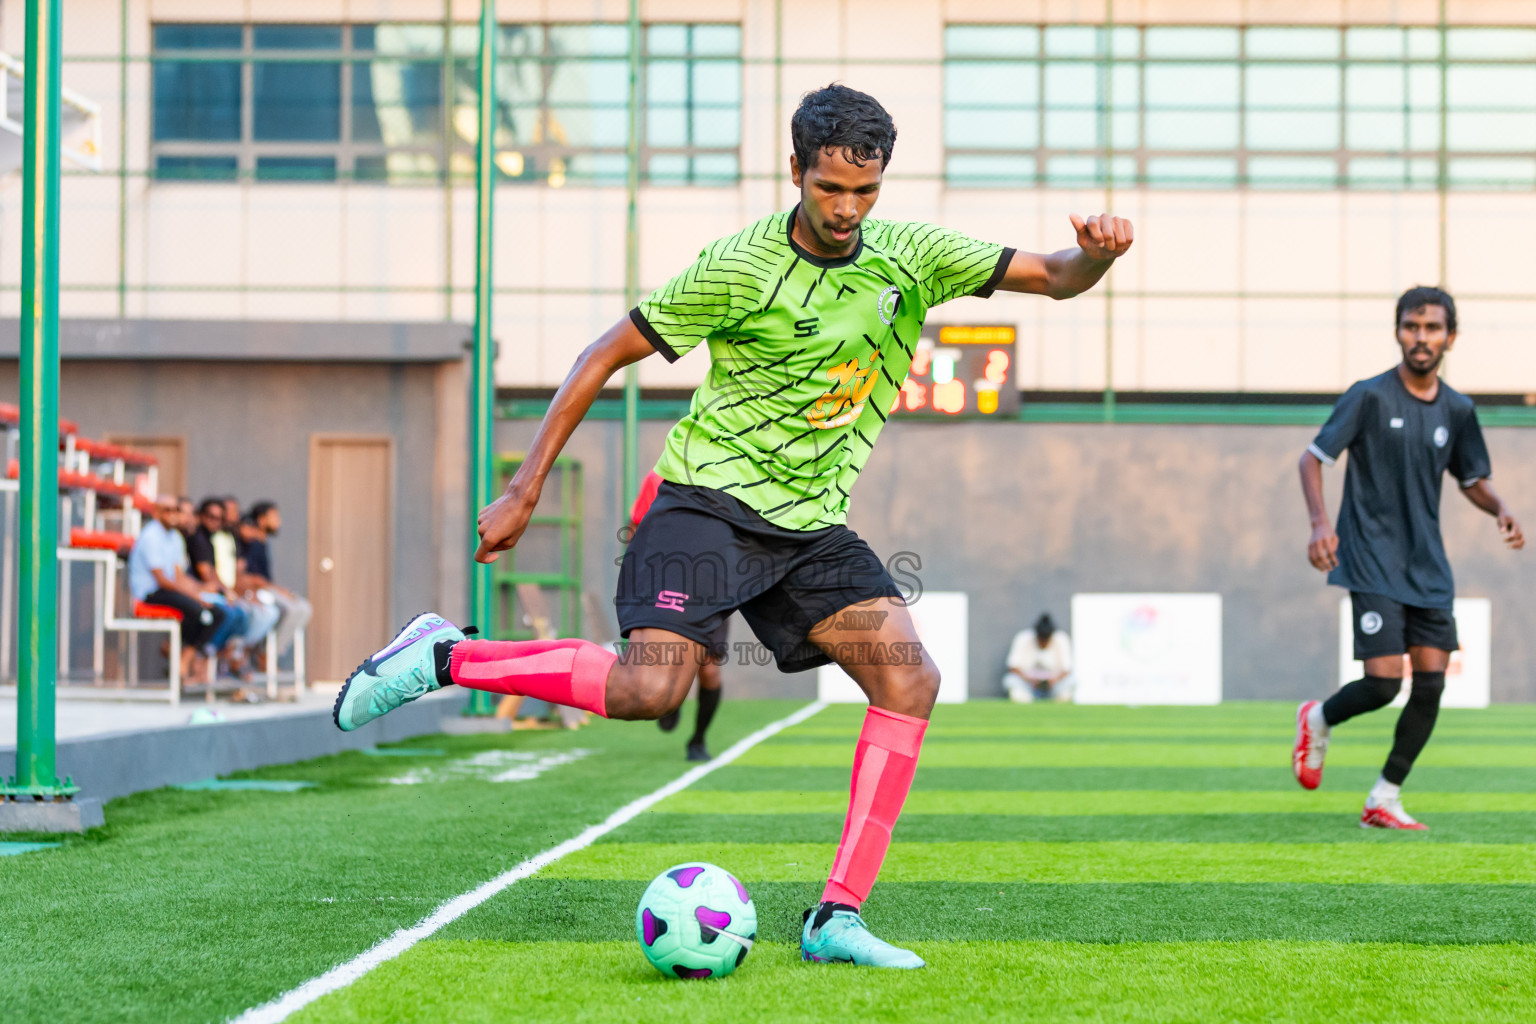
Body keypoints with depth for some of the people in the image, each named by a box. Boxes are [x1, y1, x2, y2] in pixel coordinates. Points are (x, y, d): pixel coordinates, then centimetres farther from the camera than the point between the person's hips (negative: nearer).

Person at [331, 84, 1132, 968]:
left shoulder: (911, 257, 3)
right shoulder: (743, 267, -11)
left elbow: (1054, 279, 8)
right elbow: (609, 354, -5)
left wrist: (1094, 253, -18)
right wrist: (527, 487, -7)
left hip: (812, 524, 5)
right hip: (710, 497, -5)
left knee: (911, 679, -13)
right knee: (651, 688, -26)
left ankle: (838, 918, -12)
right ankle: (444, 657, -5)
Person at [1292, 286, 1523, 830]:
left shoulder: (1457, 411, 6)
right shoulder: (1369, 397, -8)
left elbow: (1472, 479, 20)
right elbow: (1313, 458, -6)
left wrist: (1500, 510, -1)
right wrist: (1320, 523, -21)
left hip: (1428, 568, 5)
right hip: (1373, 563, -5)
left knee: (1431, 684, -2)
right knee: (1383, 683, -13)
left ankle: (1384, 801, 11)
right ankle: (1317, 719, 21)